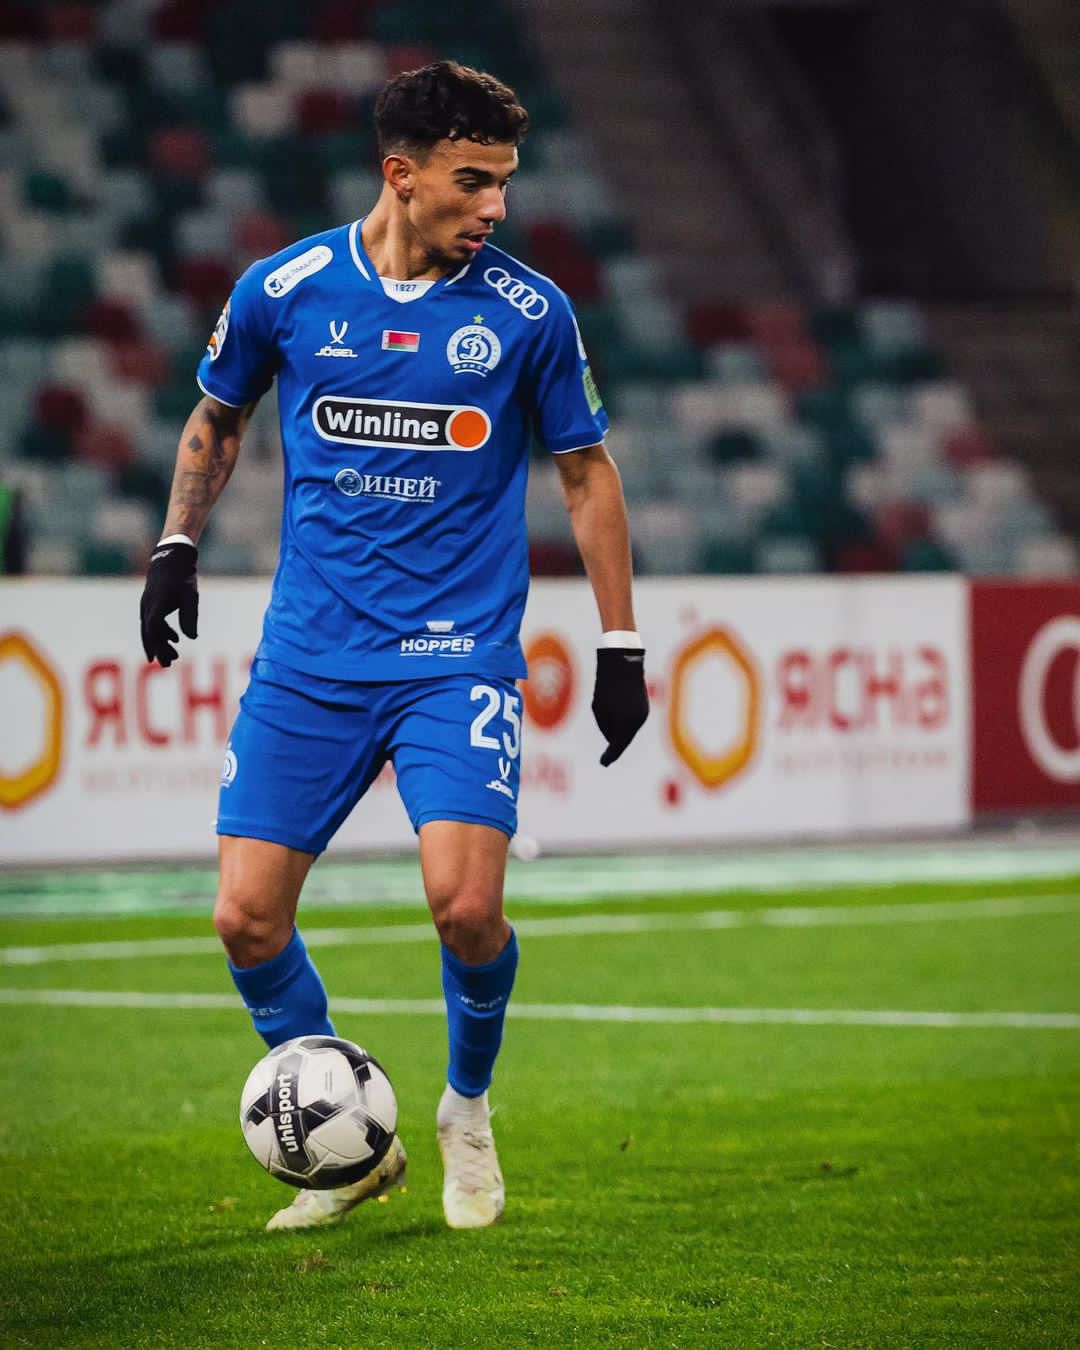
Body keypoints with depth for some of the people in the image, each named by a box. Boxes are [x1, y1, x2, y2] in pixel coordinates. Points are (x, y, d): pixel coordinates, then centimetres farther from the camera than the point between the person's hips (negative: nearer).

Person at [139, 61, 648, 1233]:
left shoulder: (528, 312, -3)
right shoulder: (282, 291, -1)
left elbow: (586, 473, 9)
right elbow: (217, 419, 18)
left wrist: (620, 648, 7)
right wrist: (177, 544, 7)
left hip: (458, 660, -2)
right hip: (308, 659, 2)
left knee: (465, 906, -18)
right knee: (247, 917, -5)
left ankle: (468, 1109, 13)